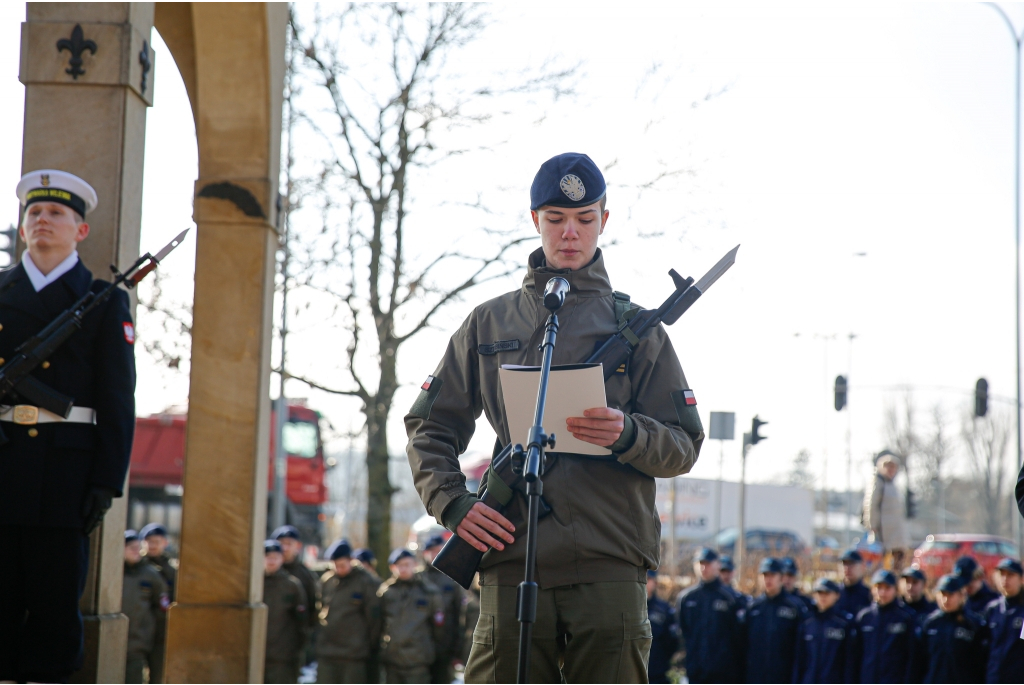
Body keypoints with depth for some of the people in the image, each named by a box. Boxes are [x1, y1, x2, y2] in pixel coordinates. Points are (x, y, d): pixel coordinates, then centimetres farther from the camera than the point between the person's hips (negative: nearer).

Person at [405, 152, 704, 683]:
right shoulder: (489, 324, 17)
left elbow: (684, 448, 8)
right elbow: (429, 425, 19)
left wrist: (627, 435, -13)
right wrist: (453, 503, 1)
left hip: (610, 565, -1)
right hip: (512, 563, 1)